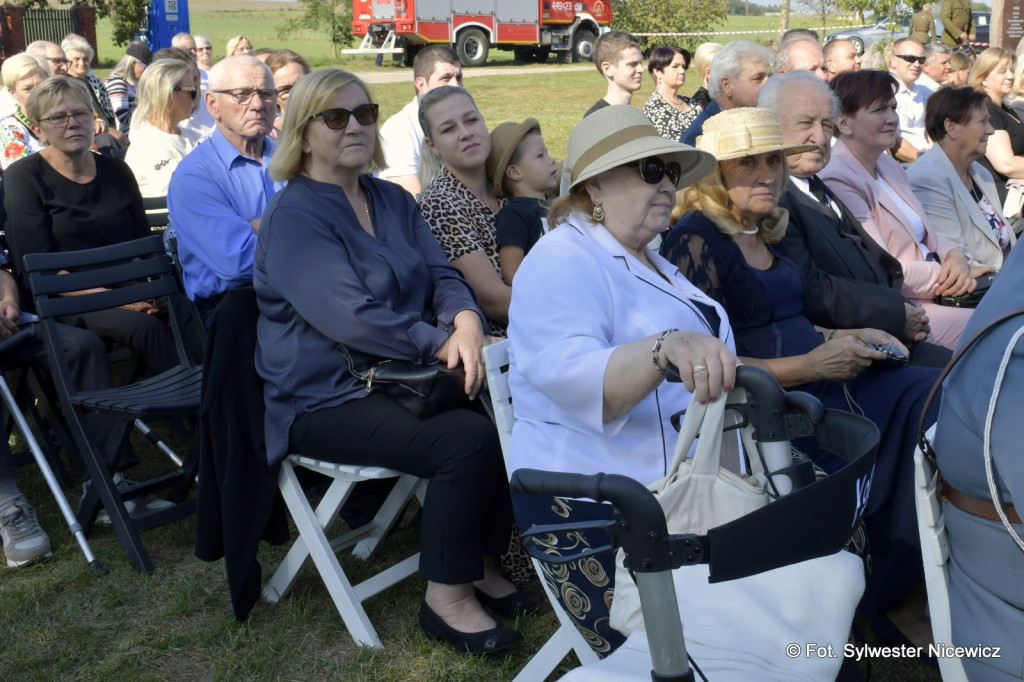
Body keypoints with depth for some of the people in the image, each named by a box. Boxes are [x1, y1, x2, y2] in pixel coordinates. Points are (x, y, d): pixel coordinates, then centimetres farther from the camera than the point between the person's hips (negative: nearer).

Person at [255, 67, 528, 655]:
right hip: (325, 400, -7)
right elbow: (351, 316, -24)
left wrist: (465, 320, -19)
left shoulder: (394, 201, 12)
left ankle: (484, 564, 4)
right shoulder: (294, 217, -12)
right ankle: (447, 596, -8)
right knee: (468, 440, -27)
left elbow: (442, 275, 4)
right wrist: (443, 344, -26)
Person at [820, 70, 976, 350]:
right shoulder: (837, 180, -16)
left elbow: (928, 236, 19)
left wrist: (955, 258, -4)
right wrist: (950, 275, -11)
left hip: (936, 293, 10)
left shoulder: (890, 166, 16)